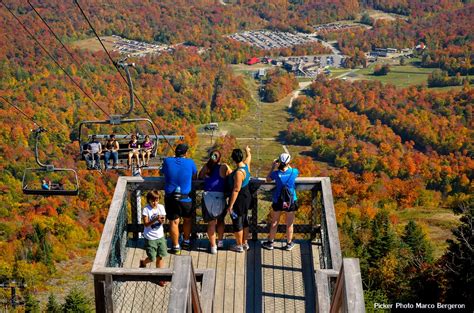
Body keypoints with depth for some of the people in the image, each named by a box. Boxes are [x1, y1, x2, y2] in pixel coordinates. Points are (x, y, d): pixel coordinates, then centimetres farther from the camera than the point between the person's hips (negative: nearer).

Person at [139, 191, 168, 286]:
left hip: (160, 236, 4)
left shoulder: (161, 207, -2)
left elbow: (163, 220, 1)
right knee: (152, 258, 3)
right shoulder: (146, 209, -14)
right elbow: (146, 224, -17)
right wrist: (155, 219, -31)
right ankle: (143, 262, 37)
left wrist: (162, 220, -23)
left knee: (160, 257, 7)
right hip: (150, 238, -4)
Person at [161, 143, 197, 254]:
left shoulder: (167, 161, -4)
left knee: (174, 222, 8)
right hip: (185, 197, 0)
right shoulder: (190, 163, -7)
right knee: (187, 220, 22)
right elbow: (194, 177, 7)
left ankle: (176, 246, 14)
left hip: (170, 197, 0)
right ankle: (186, 242, 34)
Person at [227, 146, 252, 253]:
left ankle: (239, 246, 18)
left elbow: (236, 190, -26)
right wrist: (248, 151, 45)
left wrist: (231, 205, -21)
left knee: (237, 222, 6)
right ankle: (245, 243, 32)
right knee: (244, 220, 20)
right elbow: (249, 156, 22)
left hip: (239, 199, -9)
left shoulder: (239, 172, -27)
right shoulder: (246, 164, -3)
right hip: (246, 196, 9)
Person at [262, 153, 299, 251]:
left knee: (274, 223, 15)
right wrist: (288, 165, 13)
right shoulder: (294, 172, -15)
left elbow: (268, 180, 3)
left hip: (277, 201, 0)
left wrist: (273, 167, 4)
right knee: (289, 224, 14)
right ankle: (289, 244, 26)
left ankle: (270, 243, 27)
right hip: (291, 201, 0)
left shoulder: (276, 173, -17)